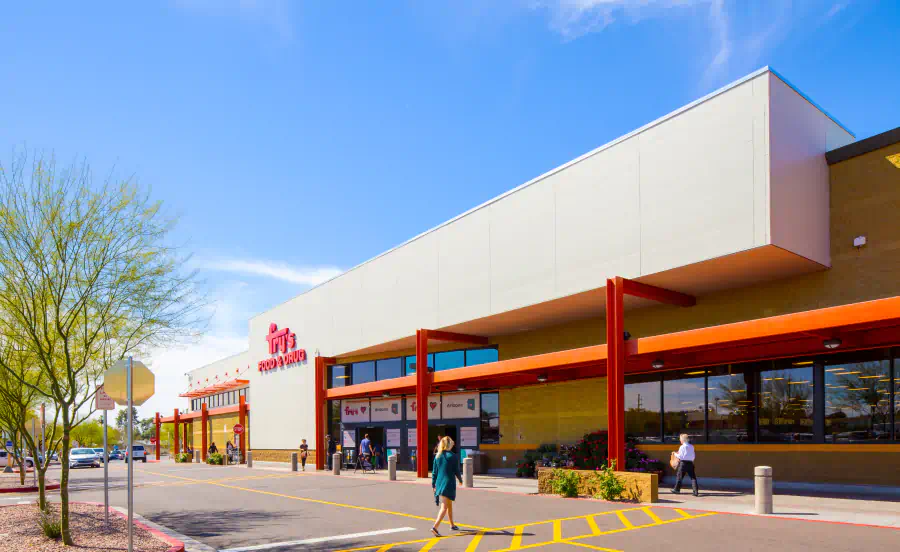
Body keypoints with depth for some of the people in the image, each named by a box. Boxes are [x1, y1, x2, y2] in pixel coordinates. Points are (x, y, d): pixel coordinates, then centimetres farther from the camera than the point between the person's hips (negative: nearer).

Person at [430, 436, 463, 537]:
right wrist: (460, 480, 14)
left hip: (439, 483, 6)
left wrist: (433, 484, 15)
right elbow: (456, 471, -5)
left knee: (449, 505, 23)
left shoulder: (437, 456, 4)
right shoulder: (452, 456, -10)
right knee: (444, 507, -8)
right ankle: (435, 527, -23)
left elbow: (434, 472, 7)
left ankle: (452, 525, 37)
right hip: (449, 484, -6)